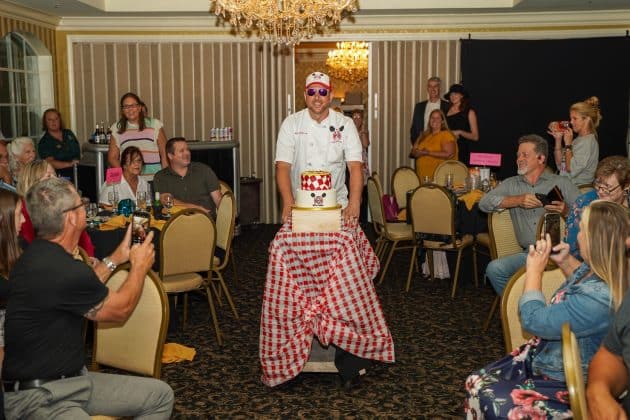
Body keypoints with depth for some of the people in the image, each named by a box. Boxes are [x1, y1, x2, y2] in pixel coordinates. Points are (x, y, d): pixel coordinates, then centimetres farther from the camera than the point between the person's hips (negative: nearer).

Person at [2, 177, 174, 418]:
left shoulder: (41, 254, 5)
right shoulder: (61, 271, -24)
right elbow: (120, 309, -6)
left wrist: (116, 258, 28)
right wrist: (140, 266, 9)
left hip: (71, 379, 10)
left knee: (160, 395, 5)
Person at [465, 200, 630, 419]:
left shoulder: (599, 299, -35)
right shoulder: (598, 269, -4)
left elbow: (533, 320, -25)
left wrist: (534, 270, -12)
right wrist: (565, 261, 4)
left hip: (566, 383, -9)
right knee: (477, 384, 6)